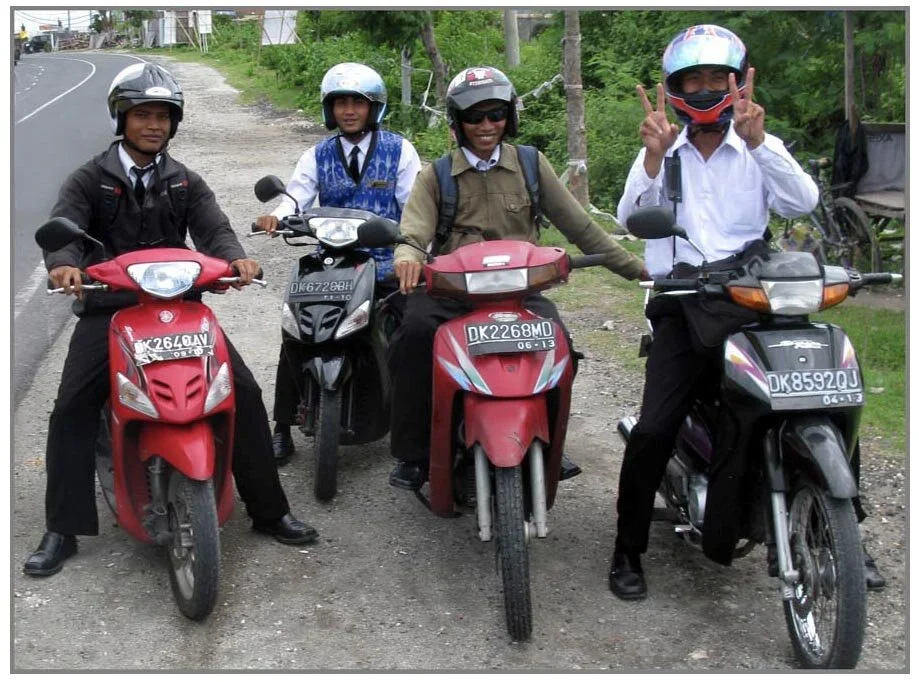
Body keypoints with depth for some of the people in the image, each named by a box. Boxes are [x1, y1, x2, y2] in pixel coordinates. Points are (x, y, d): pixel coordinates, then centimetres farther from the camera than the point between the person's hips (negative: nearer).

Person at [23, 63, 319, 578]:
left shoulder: (186, 182, 12)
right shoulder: (90, 180, 5)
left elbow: (214, 228, -4)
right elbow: (62, 226, -12)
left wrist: (236, 257, -29)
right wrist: (65, 264, -37)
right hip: (108, 306, -1)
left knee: (245, 393, -8)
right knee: (71, 409, -16)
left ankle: (269, 511, 5)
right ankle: (62, 530, -2)